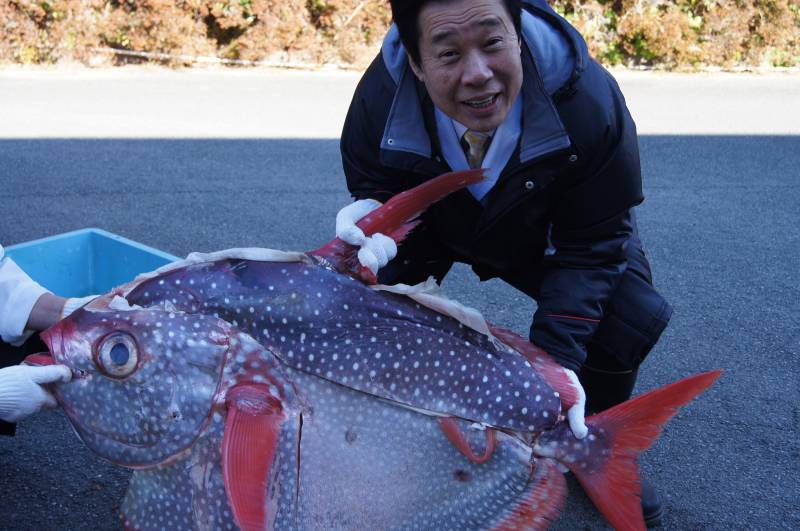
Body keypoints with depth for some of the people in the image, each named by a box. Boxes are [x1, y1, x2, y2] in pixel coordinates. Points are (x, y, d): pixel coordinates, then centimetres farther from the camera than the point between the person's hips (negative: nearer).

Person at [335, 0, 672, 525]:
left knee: (634, 314, -21)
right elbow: (374, 190, -17)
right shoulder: (379, 102, -34)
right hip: (433, 225, 1)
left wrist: (556, 360, -38)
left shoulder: (590, 103, -38)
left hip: (540, 239, -1)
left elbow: (589, 246, -28)